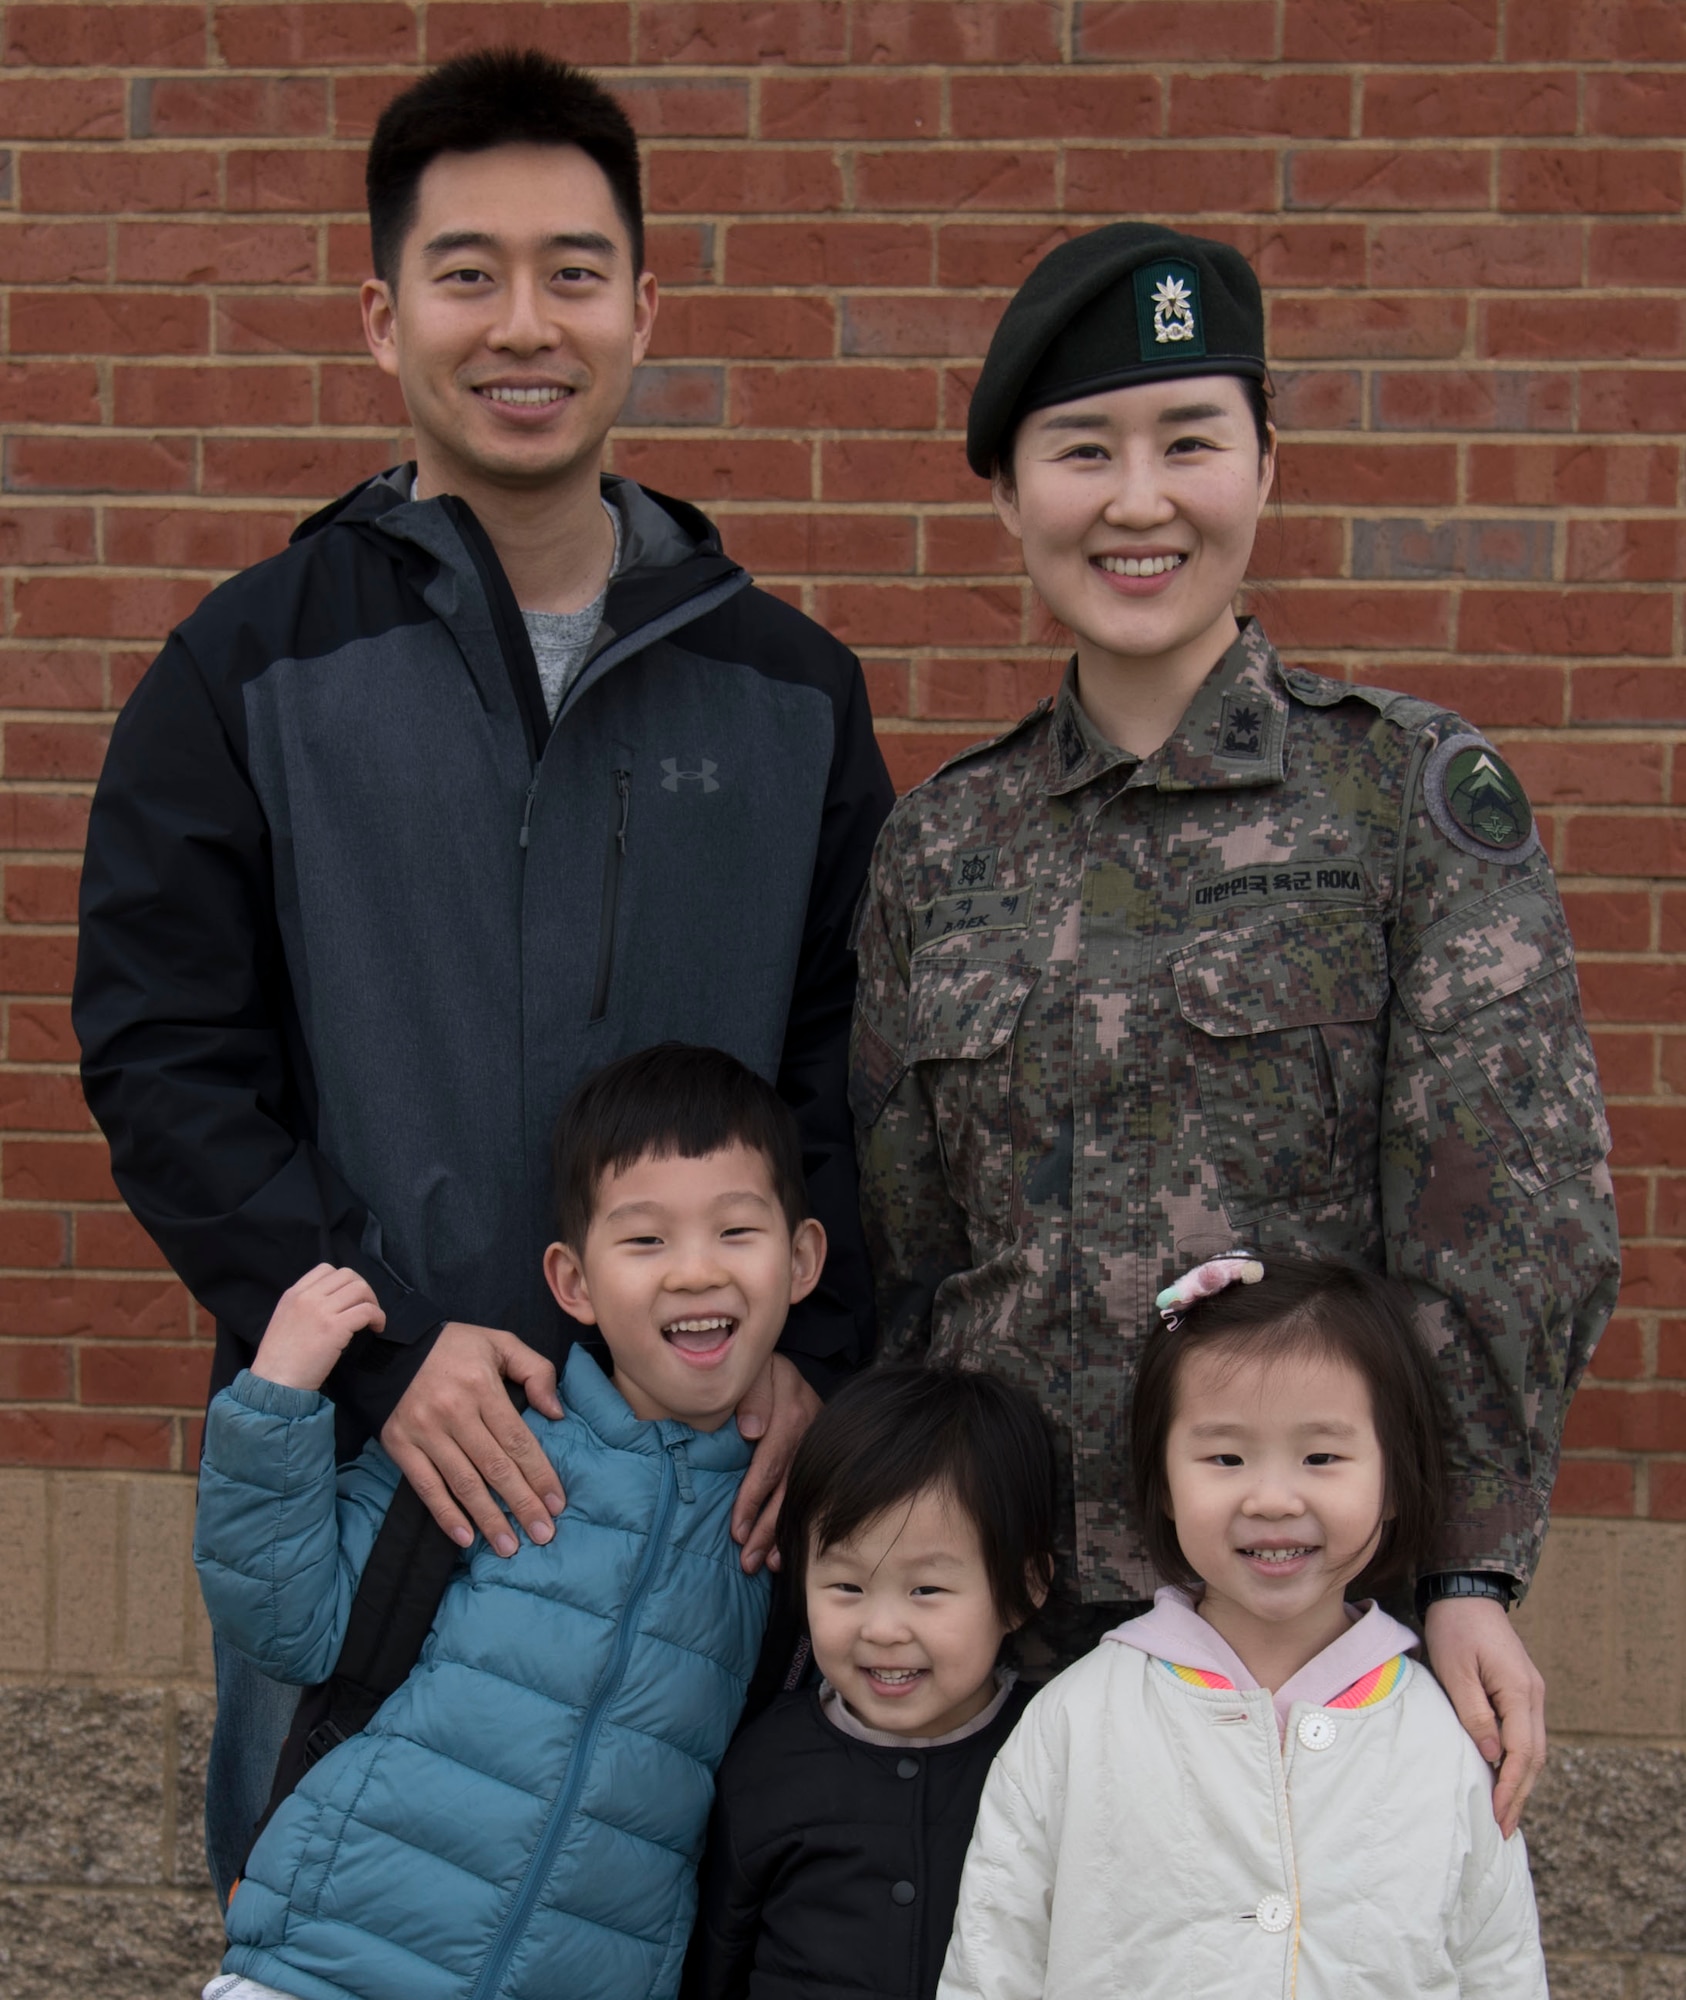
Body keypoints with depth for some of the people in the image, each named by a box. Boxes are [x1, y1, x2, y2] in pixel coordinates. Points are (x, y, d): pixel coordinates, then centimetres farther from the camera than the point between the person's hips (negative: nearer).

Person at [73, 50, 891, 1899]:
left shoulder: (788, 688, 8)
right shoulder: (251, 672, 1)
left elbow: (856, 1057, 8)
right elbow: (160, 1061, -5)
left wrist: (817, 1341, -8)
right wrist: (377, 1348, -15)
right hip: (348, 1471, -1)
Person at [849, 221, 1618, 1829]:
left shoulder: (1420, 793, -3)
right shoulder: (939, 844, 9)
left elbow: (1515, 1226, -7)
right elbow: (898, 1251, 12)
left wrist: (1469, 1572, -13)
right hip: (996, 1588, 3)